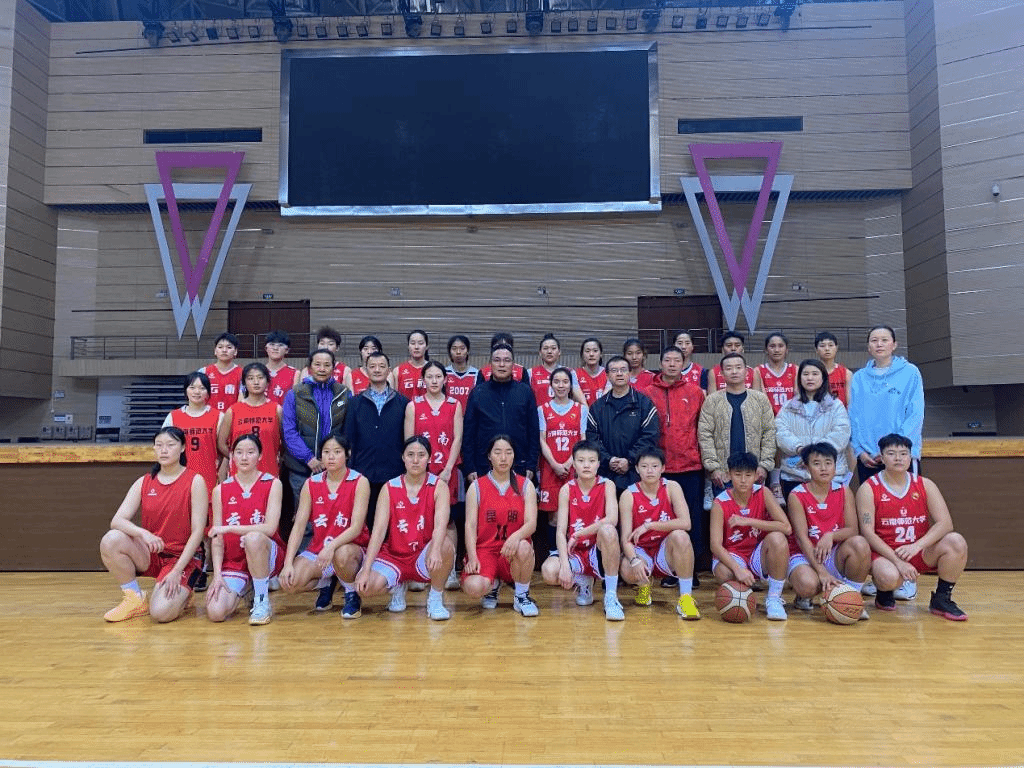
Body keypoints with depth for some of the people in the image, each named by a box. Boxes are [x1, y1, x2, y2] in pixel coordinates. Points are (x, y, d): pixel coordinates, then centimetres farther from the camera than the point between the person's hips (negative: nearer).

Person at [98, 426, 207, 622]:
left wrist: (177, 571, -17)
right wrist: (143, 533, -29)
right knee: (111, 540, -25)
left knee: (161, 613, -26)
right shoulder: (144, 482, 4)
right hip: (149, 554, 4)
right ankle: (135, 599, -4)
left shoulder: (195, 481, -8)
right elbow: (117, 520, -8)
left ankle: (181, 594, 12)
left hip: (183, 557, -4)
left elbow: (197, 531, -11)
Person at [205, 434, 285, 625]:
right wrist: (217, 575, -9)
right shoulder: (221, 490, 4)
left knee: (253, 537, -37)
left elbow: (270, 528, -16)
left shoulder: (272, 484, -4)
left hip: (267, 557, -3)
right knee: (215, 612, -20)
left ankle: (262, 602, -17)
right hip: (233, 561, 3)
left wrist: (229, 528, -19)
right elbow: (216, 538, 1)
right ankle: (242, 589, 16)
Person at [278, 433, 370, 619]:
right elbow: (299, 525, -3)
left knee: (341, 554, -39)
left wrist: (332, 546, -33)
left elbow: (356, 527, -16)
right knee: (289, 584, -22)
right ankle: (325, 583, 14)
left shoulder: (360, 482, -8)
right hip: (317, 550, 4)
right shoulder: (311, 484, 2)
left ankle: (352, 595, -6)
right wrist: (288, 563, -14)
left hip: (352, 549, -4)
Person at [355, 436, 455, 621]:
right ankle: (397, 587, 13)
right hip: (394, 556, 2)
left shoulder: (438, 486, -5)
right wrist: (366, 570, -19)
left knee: (445, 546, -36)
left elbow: (440, 525, -21)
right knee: (365, 587, -25)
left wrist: (435, 550, -43)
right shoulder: (389, 488, -1)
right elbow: (378, 531, -8)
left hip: (425, 558, -2)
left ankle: (435, 598, -7)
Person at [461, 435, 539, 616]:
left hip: (512, 552, 0)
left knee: (523, 547, -37)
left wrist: (516, 536, -29)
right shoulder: (476, 487, 5)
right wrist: (472, 557, -17)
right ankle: (493, 584, 11)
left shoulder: (526, 485, 5)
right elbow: (470, 525, -2)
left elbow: (531, 523, -6)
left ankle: (522, 596, -6)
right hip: (484, 549, 0)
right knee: (473, 587, -30)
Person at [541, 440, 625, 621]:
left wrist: (578, 534, -22)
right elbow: (560, 531, -9)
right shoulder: (567, 489, -3)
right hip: (575, 552, 2)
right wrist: (565, 564, -23)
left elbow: (612, 519, -24)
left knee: (608, 530, -35)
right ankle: (581, 582, 8)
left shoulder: (607, 485, -6)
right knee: (549, 571, -29)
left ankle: (611, 597, -21)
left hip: (600, 551, -2)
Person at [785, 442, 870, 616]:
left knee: (860, 543, -28)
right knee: (808, 584, -36)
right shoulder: (796, 496, -9)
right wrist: (822, 572, -26)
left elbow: (853, 530, -4)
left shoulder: (843, 492, 3)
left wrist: (831, 536, -26)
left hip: (835, 555, 4)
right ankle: (803, 597, 4)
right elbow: (802, 537, -16)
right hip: (804, 555, -3)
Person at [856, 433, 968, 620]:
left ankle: (941, 599, -3)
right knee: (890, 577, -36)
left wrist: (917, 546, -24)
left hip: (921, 553, 4)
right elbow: (868, 533, -13)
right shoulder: (868, 489, -7)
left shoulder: (925, 485, 3)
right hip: (885, 553, -4)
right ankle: (884, 591, 5)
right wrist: (897, 561, -23)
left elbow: (945, 523, -8)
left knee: (956, 542, -24)